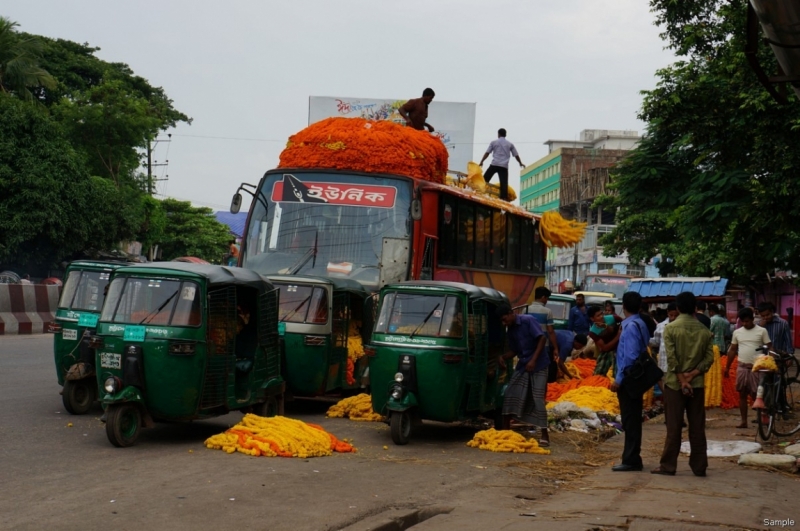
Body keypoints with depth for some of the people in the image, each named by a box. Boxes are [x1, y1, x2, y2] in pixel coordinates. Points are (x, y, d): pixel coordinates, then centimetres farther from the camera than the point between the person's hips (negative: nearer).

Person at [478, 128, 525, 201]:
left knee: (485, 179, 6)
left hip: (494, 164, -1)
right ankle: (504, 198, -15)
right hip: (504, 166, 1)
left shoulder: (494, 142, 10)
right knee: (504, 183, -6)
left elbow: (487, 153, 4)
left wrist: (481, 162, 8)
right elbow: (516, 155, 19)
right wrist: (520, 163, 33)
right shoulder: (510, 144, 15)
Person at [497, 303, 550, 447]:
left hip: (538, 365, -7)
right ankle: (506, 430, 8)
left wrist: (533, 360, -22)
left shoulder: (529, 321, -12)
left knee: (538, 399, -10)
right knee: (510, 395, -1)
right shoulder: (510, 331, 9)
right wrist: (503, 357, -6)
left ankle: (544, 434, -3)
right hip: (522, 366, 7)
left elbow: (542, 339, -17)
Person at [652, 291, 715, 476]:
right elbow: (709, 358, -3)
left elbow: (671, 358, -13)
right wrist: (692, 375, -7)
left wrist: (682, 380, -9)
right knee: (697, 427, 7)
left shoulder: (671, 329, -6)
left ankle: (668, 466, 3)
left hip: (675, 383, -2)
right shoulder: (704, 330, 3)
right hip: (697, 384, 3)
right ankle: (699, 466, 10)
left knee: (673, 427, 0)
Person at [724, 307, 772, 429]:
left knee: (756, 395, -3)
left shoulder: (762, 331, -3)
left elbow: (769, 348, -2)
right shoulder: (737, 332, 8)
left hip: (756, 367, -4)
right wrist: (727, 367, 14)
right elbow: (732, 350, 15)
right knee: (742, 394, 6)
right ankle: (744, 421, 11)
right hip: (742, 367, 4)